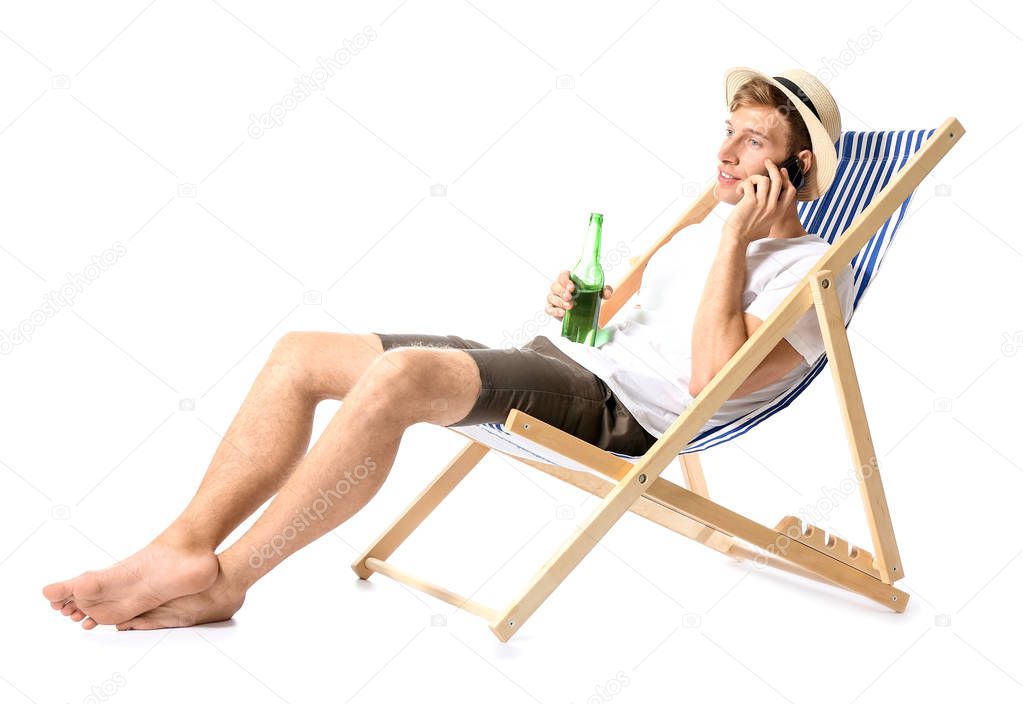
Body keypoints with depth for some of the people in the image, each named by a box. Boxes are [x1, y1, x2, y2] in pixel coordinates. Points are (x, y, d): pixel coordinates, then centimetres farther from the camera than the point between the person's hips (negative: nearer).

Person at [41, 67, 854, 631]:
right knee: (302, 353, -3)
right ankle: (183, 549, -13)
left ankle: (222, 581, -25)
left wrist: (737, 238, -13)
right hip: (555, 359, 10)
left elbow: (712, 376, -18)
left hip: (615, 410, -9)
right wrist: (575, 299, 8)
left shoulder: (811, 269, -1)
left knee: (398, 375, -36)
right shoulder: (710, 226, 26)